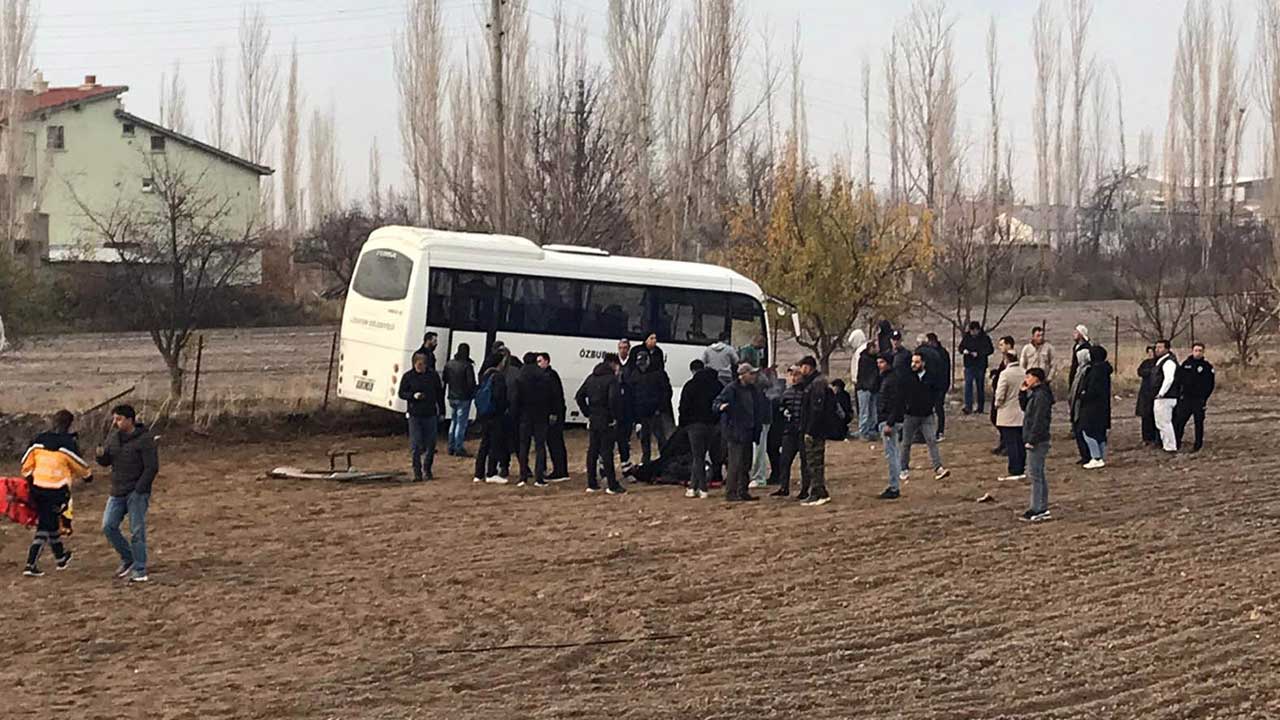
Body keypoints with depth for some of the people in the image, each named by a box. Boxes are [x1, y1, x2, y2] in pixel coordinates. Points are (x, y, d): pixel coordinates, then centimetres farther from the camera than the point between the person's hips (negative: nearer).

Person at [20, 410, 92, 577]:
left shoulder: (38, 440, 4)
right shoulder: (69, 443, -10)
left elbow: (26, 465, 9)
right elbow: (80, 466, 3)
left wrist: (29, 480, 22)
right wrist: (88, 475, 23)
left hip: (37, 487, 6)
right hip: (57, 491, -6)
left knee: (52, 521, 22)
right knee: (45, 527, 0)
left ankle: (61, 557, 39)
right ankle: (31, 565, -7)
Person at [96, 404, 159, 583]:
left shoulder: (144, 439, -12)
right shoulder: (113, 438, 9)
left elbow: (152, 467, -14)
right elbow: (106, 462, 15)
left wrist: (139, 490, -18)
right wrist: (101, 455, -9)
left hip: (137, 493, -7)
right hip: (117, 492, 7)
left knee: (137, 531, -5)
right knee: (108, 526, 1)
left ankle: (140, 571, 3)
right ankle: (127, 559, 18)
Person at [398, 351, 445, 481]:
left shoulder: (433, 375, 2)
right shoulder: (408, 376, -1)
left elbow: (439, 394, 9)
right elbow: (401, 393, 3)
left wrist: (442, 412, 8)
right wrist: (413, 396, -17)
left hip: (430, 415, 2)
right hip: (414, 415, -1)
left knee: (430, 444, 6)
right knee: (415, 445, -4)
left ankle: (427, 470, 21)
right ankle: (417, 472, 3)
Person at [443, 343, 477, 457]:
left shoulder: (448, 364, 3)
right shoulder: (467, 366, -17)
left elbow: (444, 381, 11)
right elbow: (471, 383, -16)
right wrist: (474, 394, 0)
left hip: (452, 397, 6)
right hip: (463, 398, -6)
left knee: (454, 422, 18)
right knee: (461, 423, -1)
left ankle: (451, 447, 20)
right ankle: (459, 448, -1)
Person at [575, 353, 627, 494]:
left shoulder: (591, 378, 11)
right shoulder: (612, 379, -11)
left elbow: (579, 396, 12)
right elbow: (614, 399, -24)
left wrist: (587, 413, 12)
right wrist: (616, 417, -13)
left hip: (593, 420, 7)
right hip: (606, 421, -6)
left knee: (592, 451, 11)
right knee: (606, 452, -6)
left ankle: (591, 484, 15)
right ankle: (611, 485, -4)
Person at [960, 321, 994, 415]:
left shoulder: (985, 338, -5)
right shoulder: (967, 337, 5)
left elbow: (990, 350, -9)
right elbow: (961, 347, 15)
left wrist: (978, 354, -19)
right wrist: (963, 350, -9)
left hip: (980, 366, -2)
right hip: (969, 365, 2)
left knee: (980, 386, 6)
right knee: (968, 384, -10)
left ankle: (980, 407, 15)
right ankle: (968, 406, -14)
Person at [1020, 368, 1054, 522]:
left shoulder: (1041, 396, -17)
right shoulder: (1035, 394, 15)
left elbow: (1039, 421, -22)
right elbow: (1025, 409, 24)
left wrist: (1031, 440, -23)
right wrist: (1024, 393, 13)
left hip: (1037, 441, -11)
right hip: (1037, 441, 11)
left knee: (1035, 474, -8)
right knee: (1038, 475, 13)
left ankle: (1037, 510, -6)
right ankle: (1043, 510, 18)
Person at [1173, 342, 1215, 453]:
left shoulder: (1207, 366, -3)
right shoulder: (1186, 364, 8)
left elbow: (1210, 384, -4)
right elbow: (1179, 380, 14)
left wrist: (1204, 397, -13)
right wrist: (1178, 394, 6)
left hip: (1199, 399, -3)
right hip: (1185, 398, 3)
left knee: (1199, 423, 4)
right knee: (1178, 421, 1)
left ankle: (1198, 445, 12)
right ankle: (1176, 443, 11)